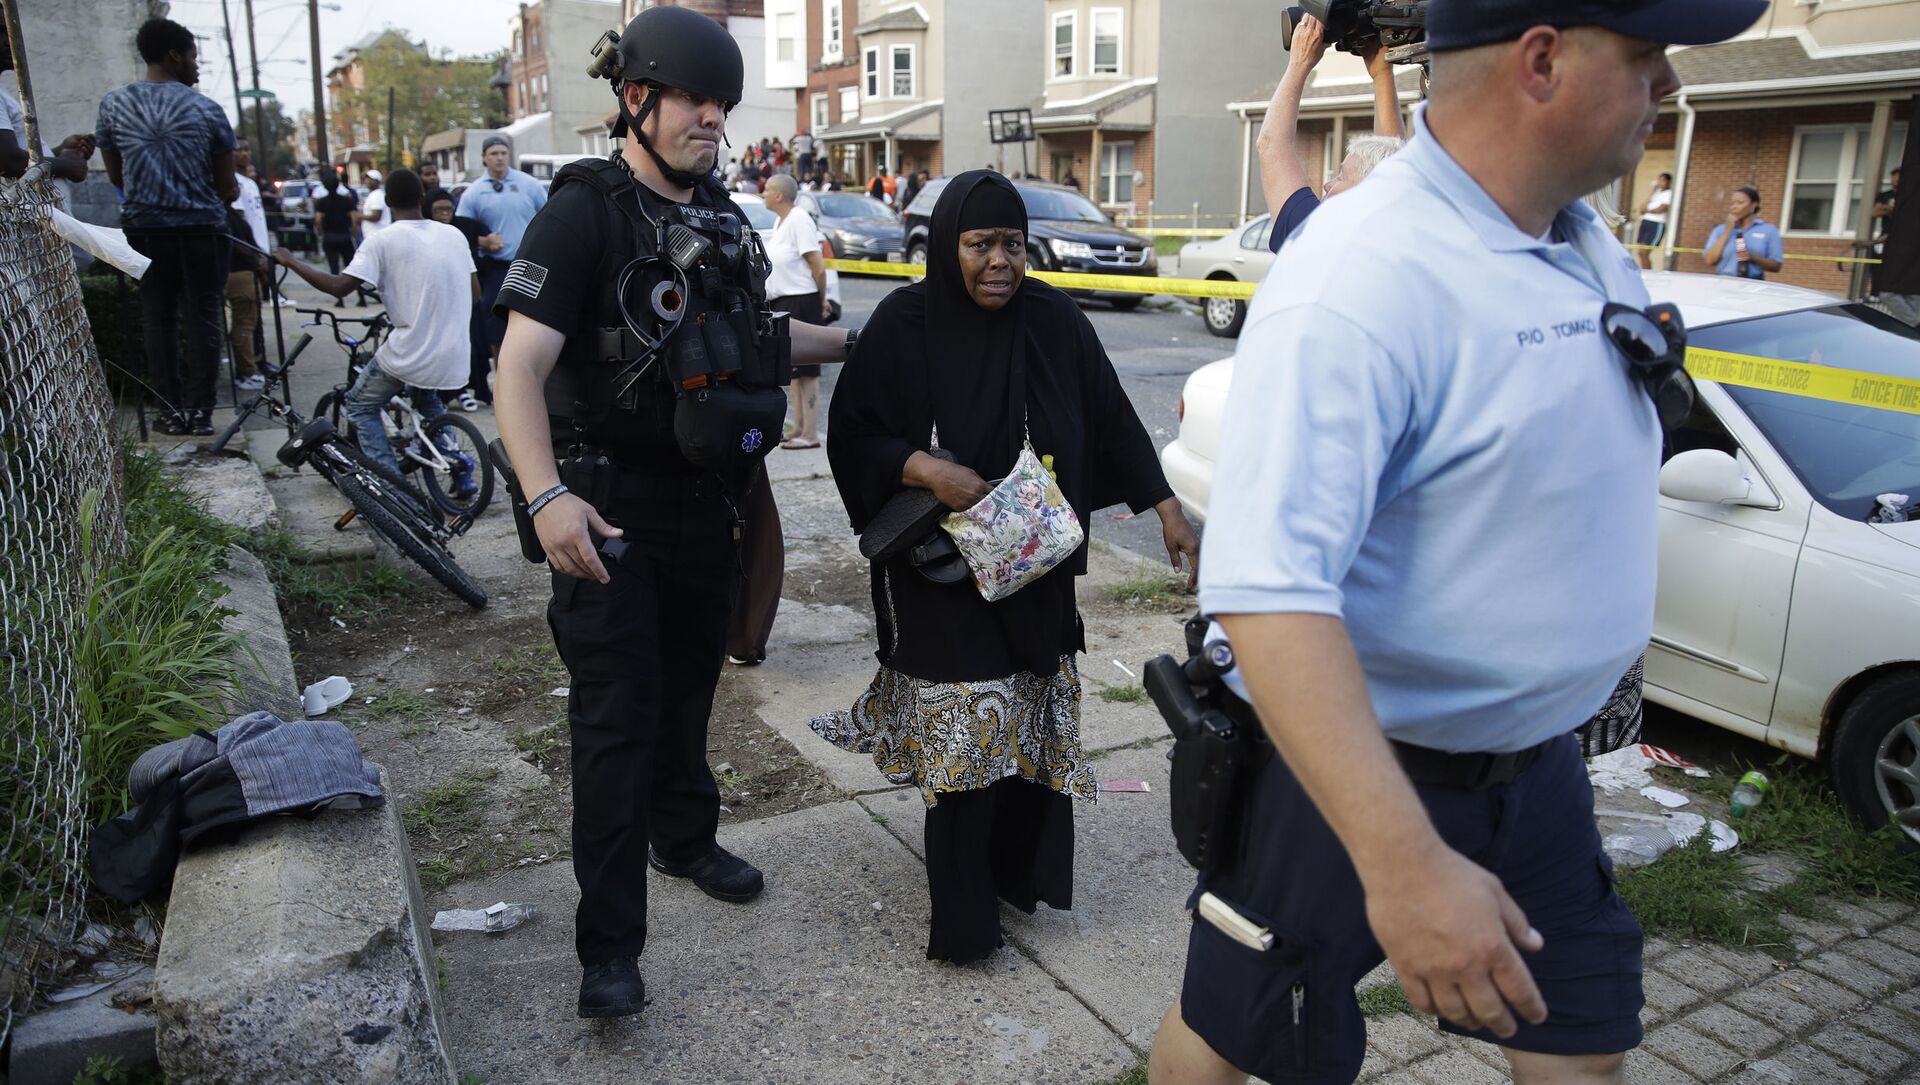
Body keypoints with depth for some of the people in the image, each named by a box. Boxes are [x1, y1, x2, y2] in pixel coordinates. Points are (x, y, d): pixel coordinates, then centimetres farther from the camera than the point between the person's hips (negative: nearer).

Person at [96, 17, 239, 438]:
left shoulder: (113, 104, 3)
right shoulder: (206, 108, -4)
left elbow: (116, 177, 10)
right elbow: (226, 186, -2)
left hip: (144, 227, 2)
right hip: (201, 227, -2)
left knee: (157, 319, 9)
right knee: (202, 319, 3)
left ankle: (171, 411, 9)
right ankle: (199, 410, 2)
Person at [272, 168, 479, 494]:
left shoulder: (384, 240, -9)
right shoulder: (453, 234, 4)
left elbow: (339, 286, -13)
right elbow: (474, 292, 10)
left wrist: (290, 261, 1)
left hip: (409, 354, -5)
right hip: (452, 357, 5)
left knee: (361, 405, 19)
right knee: (426, 397, 36)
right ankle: (455, 458, 16)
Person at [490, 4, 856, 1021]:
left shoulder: (720, 217, 10)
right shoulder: (583, 213, -13)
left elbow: (754, 338, 25)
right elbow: (521, 369, -22)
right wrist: (547, 497, -37)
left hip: (704, 498, 7)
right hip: (612, 506, -7)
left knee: (689, 687, 19)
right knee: (618, 718, -4)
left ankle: (684, 839, 42)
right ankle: (610, 946, 8)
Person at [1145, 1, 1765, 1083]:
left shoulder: (1590, 240, 1)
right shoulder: (1359, 281, -29)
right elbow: (1270, 591, -38)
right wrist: (1405, 863, -41)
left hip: (1538, 761, 8)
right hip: (1354, 767, -7)